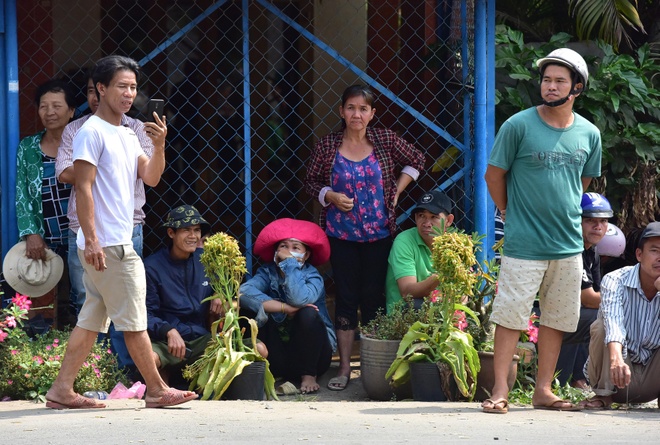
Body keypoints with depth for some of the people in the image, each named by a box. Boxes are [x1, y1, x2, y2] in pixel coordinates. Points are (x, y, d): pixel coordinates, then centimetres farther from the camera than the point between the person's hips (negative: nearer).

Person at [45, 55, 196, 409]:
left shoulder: (127, 135, 18)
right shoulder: (92, 132, -9)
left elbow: (150, 177, 12)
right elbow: (83, 188, -15)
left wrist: (159, 145, -6)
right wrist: (92, 240, -20)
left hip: (118, 243, 9)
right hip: (106, 245, -9)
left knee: (92, 319, 8)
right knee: (134, 319, -4)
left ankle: (62, 390, 9)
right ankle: (156, 390, 2)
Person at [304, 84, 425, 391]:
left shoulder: (384, 141, -1)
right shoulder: (327, 147, -2)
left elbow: (416, 161, 13)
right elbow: (311, 182, 6)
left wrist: (396, 191, 5)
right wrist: (331, 196, -12)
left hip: (378, 234, 0)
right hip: (342, 235, 0)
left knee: (374, 297, 5)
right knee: (346, 297, 3)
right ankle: (344, 366, 8)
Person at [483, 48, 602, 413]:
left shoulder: (589, 134, 4)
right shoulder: (518, 126, -8)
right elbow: (494, 174, 1)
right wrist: (511, 214, 5)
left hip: (569, 244, 4)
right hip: (523, 244, -4)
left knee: (557, 319, 9)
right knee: (510, 316, -3)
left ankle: (543, 390, 18)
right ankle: (500, 391, 4)